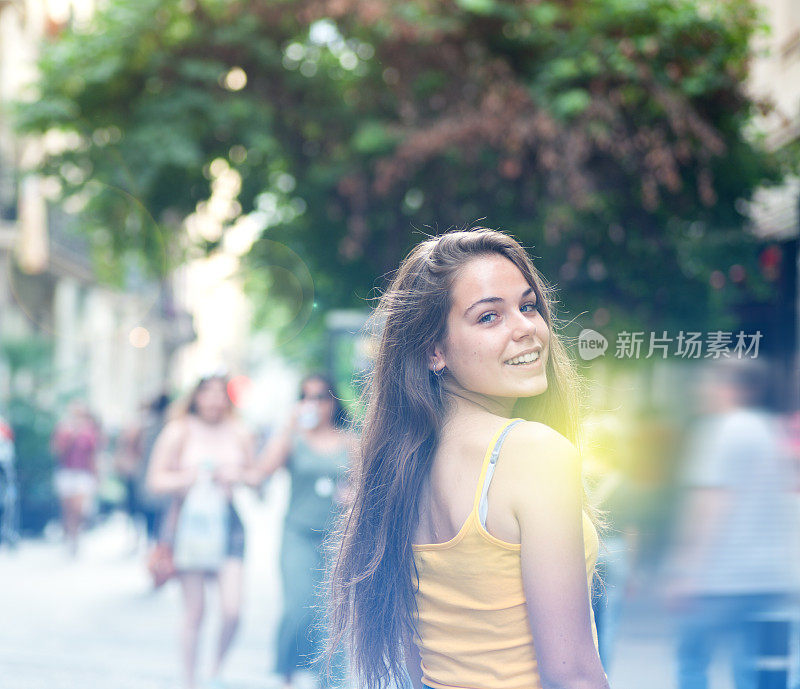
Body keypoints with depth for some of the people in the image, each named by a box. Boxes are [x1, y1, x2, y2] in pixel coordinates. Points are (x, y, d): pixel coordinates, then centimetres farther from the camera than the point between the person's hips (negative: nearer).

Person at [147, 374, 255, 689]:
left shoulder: (239, 433, 8)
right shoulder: (178, 431, -1)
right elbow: (155, 480, -2)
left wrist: (238, 475, -6)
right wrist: (188, 477, -17)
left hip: (228, 522, 2)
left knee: (232, 609, -8)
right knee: (194, 612, -1)